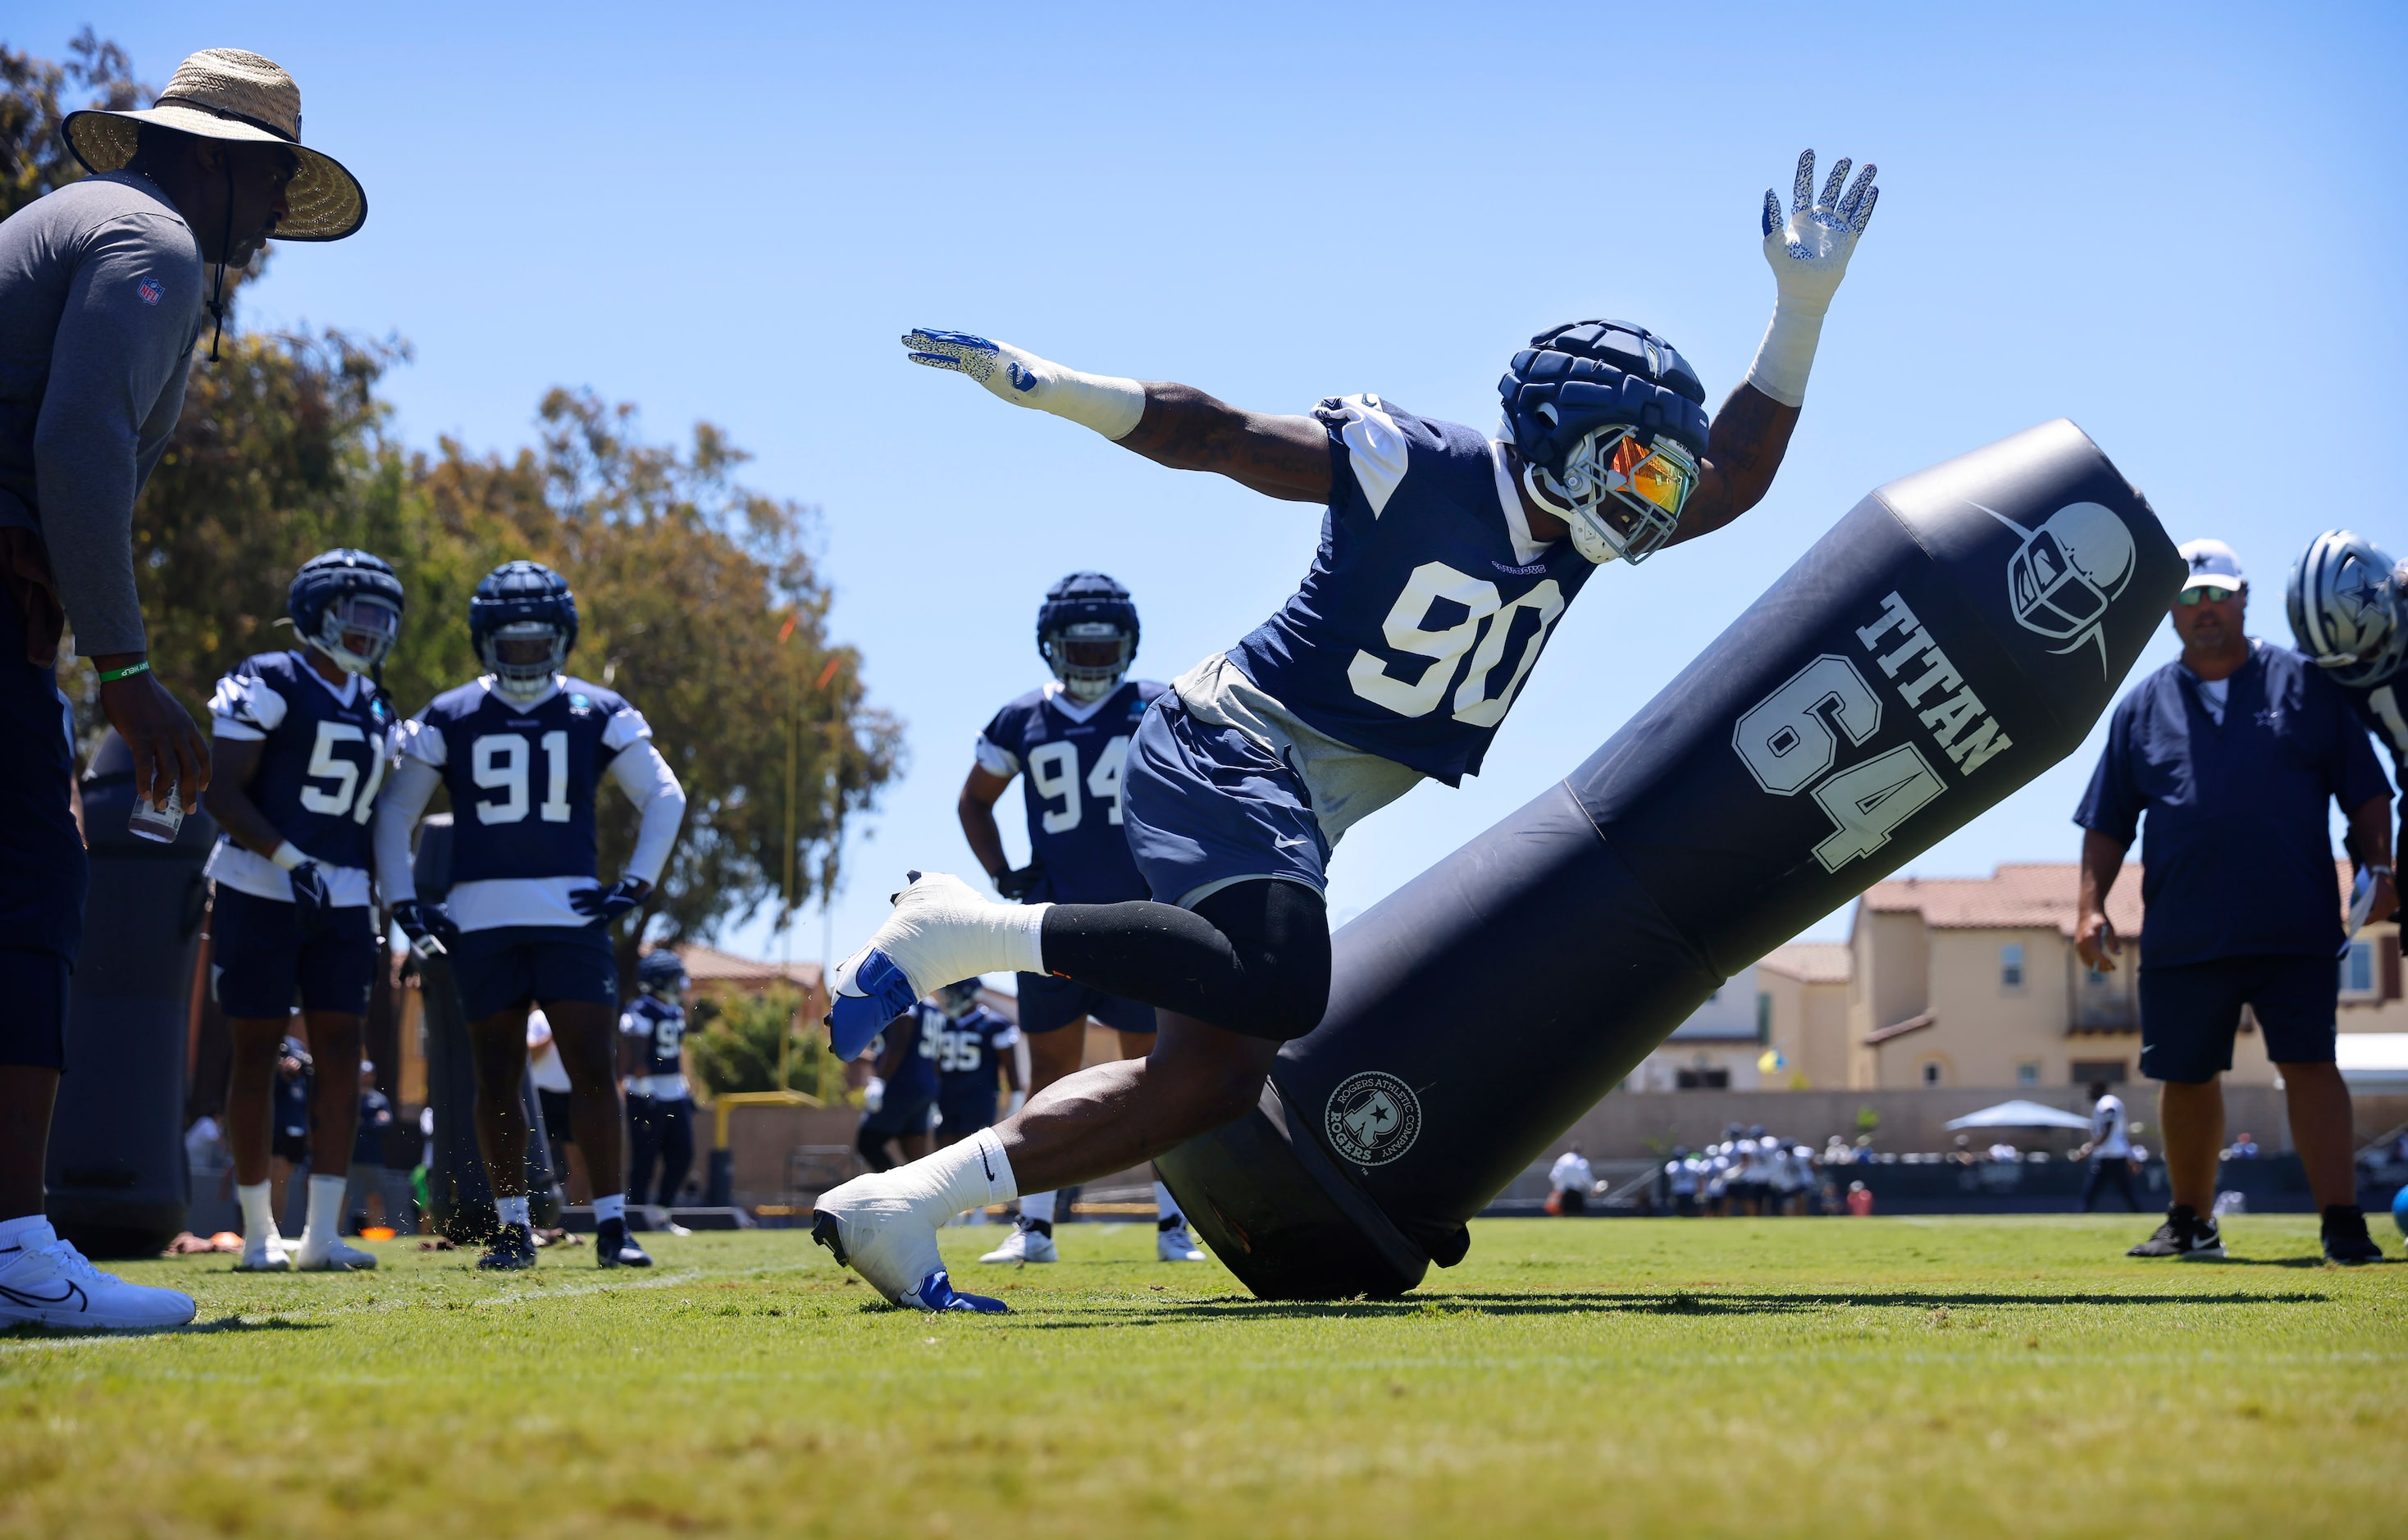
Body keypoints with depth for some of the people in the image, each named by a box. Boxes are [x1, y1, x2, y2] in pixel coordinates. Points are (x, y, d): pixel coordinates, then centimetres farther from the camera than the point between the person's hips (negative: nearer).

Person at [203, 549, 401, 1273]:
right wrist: (290, 857, -22)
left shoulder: (373, 710, 15)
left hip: (340, 903, 6)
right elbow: (222, 790, -12)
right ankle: (259, 1232, 7)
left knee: (341, 1057, -2)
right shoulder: (267, 684, -7)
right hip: (260, 889, -6)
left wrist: (379, 919, 14)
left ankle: (324, 1232, -1)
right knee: (256, 1053, 0)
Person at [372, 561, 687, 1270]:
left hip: (572, 913, -1)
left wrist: (636, 885, 1)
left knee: (595, 1070, -7)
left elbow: (665, 797, 10)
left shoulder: (598, 714, 5)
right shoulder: (450, 719, 6)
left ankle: (611, 1226, -5)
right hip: (480, 918, 1)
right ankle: (512, 1229, 12)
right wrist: (405, 904, 3)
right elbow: (394, 810, 12)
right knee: (497, 1079, 4)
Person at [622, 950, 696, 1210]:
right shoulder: (640, 1012, -14)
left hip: (675, 1094, 9)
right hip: (648, 1097, -8)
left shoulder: (676, 1011, 13)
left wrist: (686, 1087, 18)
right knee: (644, 1158, -4)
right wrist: (646, 1090, -20)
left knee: (682, 1154, 7)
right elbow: (636, 1058, -16)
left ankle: (665, 1205, 15)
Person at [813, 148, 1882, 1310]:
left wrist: (1803, 304, 7)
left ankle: (896, 1208, 0)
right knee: (1280, 988, -33)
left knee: (1214, 1073, 1)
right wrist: (1040, 385, -20)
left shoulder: (1573, 530, 10)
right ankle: (966, 931, -22)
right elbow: (1216, 436, -10)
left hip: (1298, 815, 9)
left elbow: (1734, 477, 16)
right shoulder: (1418, 467, -12)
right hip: (1232, 750, -9)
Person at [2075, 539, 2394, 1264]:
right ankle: (2191, 1222, 26)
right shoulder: (2142, 706, 11)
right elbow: (2108, 822, 13)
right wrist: (2091, 905, 3)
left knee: (2308, 1065, -9)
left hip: (2294, 928, -2)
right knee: (2185, 1076, 10)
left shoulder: (2306, 686, 6)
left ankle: (2343, 1222, -8)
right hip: (2182, 932, 3)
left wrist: (2379, 871, -3)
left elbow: (2364, 790, 7)